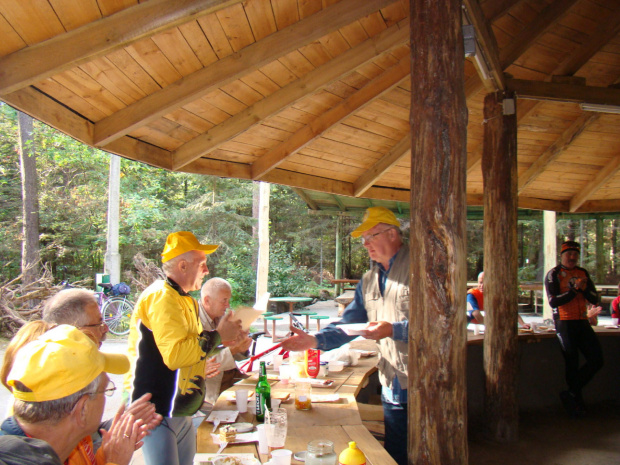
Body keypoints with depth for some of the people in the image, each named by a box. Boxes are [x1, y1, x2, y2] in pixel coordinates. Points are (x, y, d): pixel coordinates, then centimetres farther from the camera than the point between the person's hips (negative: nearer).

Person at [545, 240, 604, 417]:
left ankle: (571, 394, 13)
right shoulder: (554, 274, -3)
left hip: (582, 322, 6)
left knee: (597, 360, 2)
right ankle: (577, 402, 16)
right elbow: (553, 301, -14)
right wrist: (574, 290, -21)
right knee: (572, 364, 0)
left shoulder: (583, 273, 13)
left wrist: (584, 288, -11)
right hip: (564, 323, -6)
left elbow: (595, 299, 7)